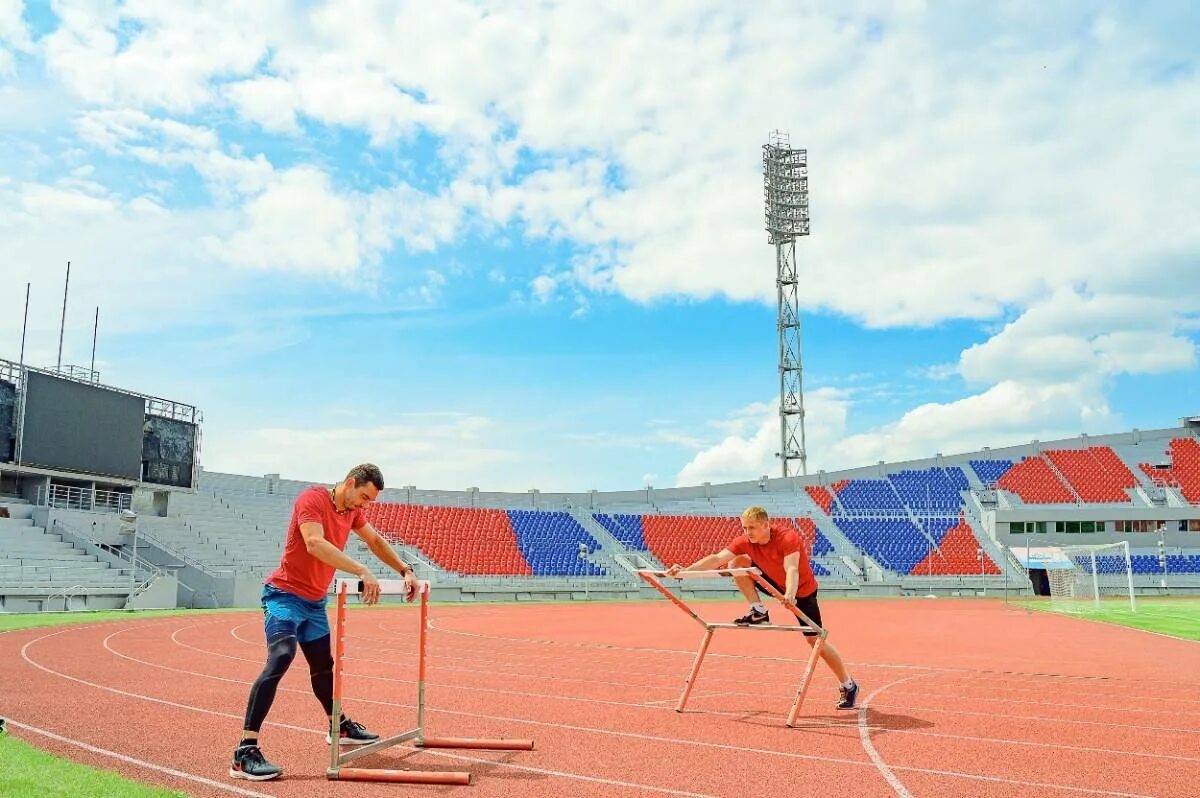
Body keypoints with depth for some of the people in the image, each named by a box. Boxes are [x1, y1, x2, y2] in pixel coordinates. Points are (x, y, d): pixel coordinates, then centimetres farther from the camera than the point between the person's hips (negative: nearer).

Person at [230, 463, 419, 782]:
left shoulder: (352, 510, 4)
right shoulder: (313, 498, -20)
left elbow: (375, 540, 20)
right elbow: (315, 543, -36)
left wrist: (405, 570, 14)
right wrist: (362, 571, -41)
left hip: (314, 601, 8)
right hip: (285, 594, -8)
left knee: (323, 665, 21)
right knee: (281, 658, -24)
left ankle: (338, 727, 40)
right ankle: (245, 752, -25)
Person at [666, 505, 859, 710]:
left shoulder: (787, 537, -32)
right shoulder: (744, 541, -18)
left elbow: (791, 569, -46)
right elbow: (717, 558, -27)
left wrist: (790, 594, -65)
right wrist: (685, 570, -40)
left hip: (802, 591, -5)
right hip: (775, 584, 5)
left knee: (815, 640, -5)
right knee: (737, 562, -13)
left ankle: (848, 686, 15)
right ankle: (759, 612, -4)